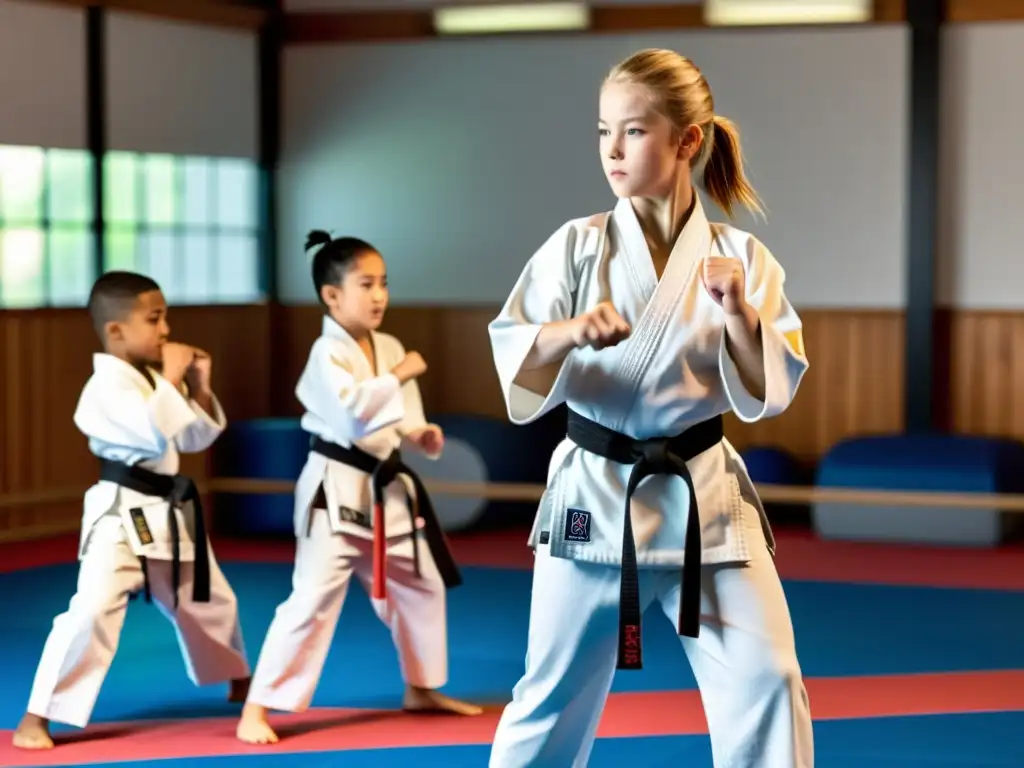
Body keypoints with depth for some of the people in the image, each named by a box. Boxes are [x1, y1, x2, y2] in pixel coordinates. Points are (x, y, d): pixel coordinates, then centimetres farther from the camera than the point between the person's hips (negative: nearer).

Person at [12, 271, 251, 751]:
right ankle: (36, 718, -15)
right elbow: (155, 434, -30)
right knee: (92, 610, -23)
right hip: (122, 515, -9)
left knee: (210, 601, 24)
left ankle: (240, 685, 48)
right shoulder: (108, 384, -18)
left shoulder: (155, 377, 10)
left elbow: (197, 438, 15)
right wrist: (171, 380, -19)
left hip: (169, 513, 9)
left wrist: (199, 388, 1)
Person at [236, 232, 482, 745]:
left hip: (387, 488, 8)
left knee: (421, 586, 20)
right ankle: (256, 711, -9)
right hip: (337, 491, -8)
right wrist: (398, 377, -25)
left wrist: (421, 434, -2)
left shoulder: (390, 348, 8)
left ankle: (421, 689, 39)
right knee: (313, 598, -14)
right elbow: (351, 408, -33)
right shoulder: (328, 354, -17)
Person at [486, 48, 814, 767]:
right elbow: (510, 359, -9)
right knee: (556, 696, 10)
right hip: (595, 497, 0)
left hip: (704, 498, 1)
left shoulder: (740, 257, -2)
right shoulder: (578, 246, -4)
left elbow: (771, 394, -4)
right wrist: (569, 332, -28)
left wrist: (741, 315, -21)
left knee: (767, 684, -1)